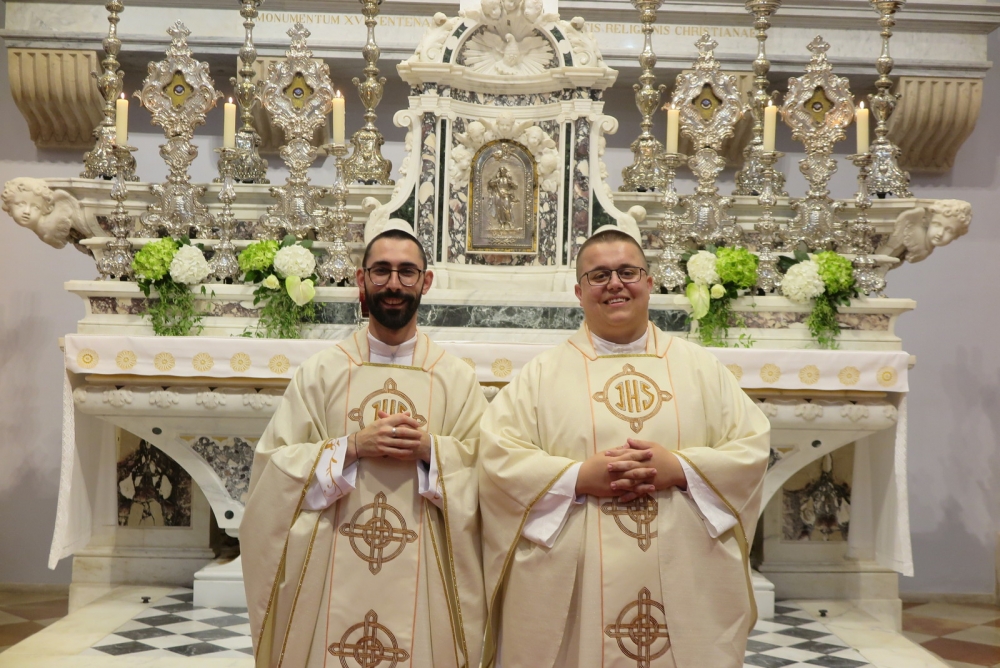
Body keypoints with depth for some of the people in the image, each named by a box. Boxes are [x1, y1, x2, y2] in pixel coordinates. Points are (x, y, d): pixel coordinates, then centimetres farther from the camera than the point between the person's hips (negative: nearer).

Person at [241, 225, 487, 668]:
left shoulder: (458, 378, 2)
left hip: (423, 578, 0)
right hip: (331, 576, 0)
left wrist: (431, 450, -16)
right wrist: (351, 447, -14)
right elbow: (273, 464, -3)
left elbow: (487, 474, 0)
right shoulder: (320, 371, 2)